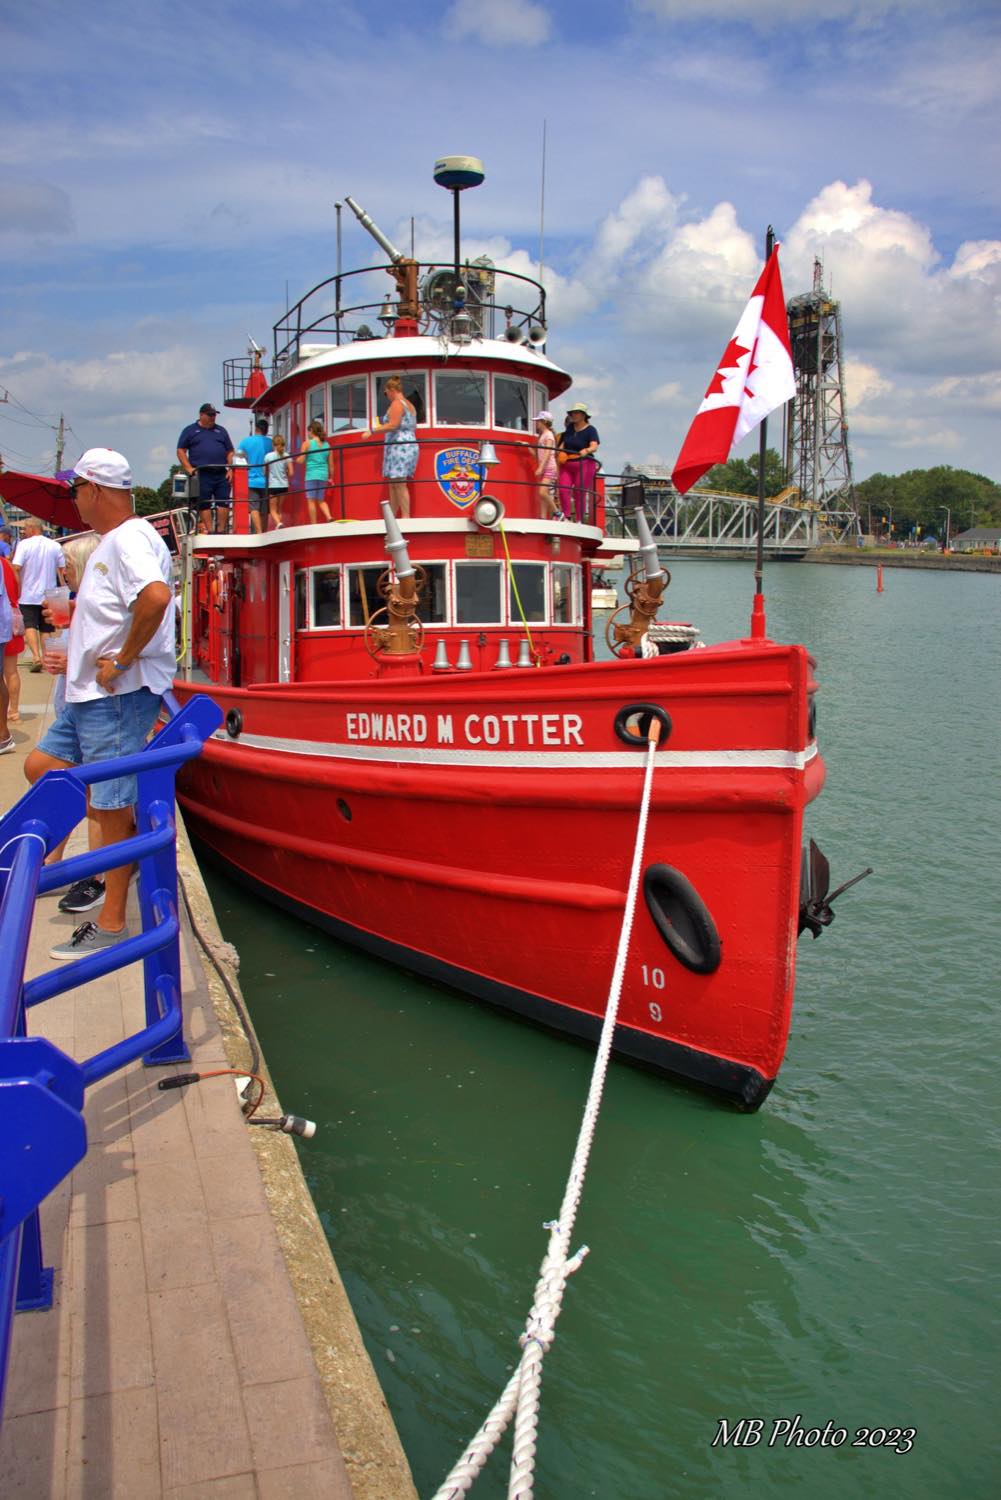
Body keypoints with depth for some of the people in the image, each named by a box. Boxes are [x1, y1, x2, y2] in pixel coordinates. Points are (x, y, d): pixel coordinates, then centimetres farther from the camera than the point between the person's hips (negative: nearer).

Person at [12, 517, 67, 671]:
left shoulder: (24, 544, -6)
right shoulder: (55, 546, 3)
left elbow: (16, 568, -13)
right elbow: (62, 571, 3)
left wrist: (18, 589, -5)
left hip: (28, 595, -3)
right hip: (49, 595, 3)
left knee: (30, 626, -2)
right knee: (46, 629, 11)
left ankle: (36, 657, -19)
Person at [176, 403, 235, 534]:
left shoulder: (221, 431, 19)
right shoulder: (190, 430, 9)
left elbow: (230, 452, 18)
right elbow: (181, 451, 5)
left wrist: (230, 469, 4)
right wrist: (189, 468, -7)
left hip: (221, 474, 3)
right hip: (201, 475, -3)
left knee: (224, 502, -3)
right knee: (204, 504, -4)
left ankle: (221, 530, 3)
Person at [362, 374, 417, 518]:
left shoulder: (396, 403, -8)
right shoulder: (410, 405, 21)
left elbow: (393, 425, -20)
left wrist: (372, 430, -16)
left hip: (399, 446, -10)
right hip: (409, 445, 10)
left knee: (399, 483, -11)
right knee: (394, 484, 10)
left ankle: (406, 517, -14)